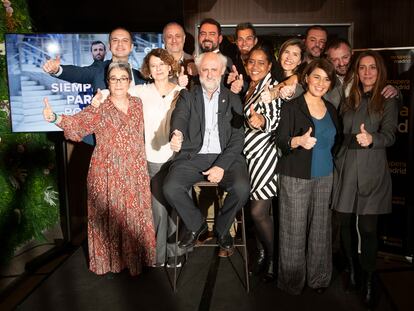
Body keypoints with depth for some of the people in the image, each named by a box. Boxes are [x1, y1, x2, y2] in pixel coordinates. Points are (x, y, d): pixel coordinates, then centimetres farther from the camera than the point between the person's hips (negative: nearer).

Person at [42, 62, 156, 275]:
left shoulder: (138, 104, 9)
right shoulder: (98, 109, -3)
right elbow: (77, 123, -19)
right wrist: (55, 118, -38)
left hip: (135, 173, 3)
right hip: (107, 174, -3)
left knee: (135, 215, 9)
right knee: (108, 216, 4)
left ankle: (134, 257, 26)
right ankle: (109, 260, 21)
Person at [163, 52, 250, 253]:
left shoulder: (233, 99, 11)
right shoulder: (187, 96, 11)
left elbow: (237, 138, 3)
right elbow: (179, 117, -11)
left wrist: (222, 166, -13)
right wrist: (177, 134, -37)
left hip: (225, 157, 0)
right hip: (193, 156, 1)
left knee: (241, 189, -27)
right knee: (170, 188, -24)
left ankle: (222, 228, 5)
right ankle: (196, 224, 6)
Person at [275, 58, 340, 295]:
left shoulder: (331, 109, 11)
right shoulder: (292, 107, -5)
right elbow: (280, 141, -12)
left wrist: (327, 158, 9)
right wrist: (298, 141, -30)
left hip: (325, 176, 5)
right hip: (296, 177, -5)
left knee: (321, 228, 10)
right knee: (294, 229, 0)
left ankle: (318, 276, 27)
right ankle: (293, 280, 16)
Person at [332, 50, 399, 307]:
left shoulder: (388, 100, 3)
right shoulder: (349, 100, 14)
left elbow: (390, 135, -9)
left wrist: (371, 139, -30)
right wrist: (336, 163, 8)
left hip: (372, 172, -3)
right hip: (345, 169, 3)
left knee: (368, 227, -5)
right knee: (346, 222, 6)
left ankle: (369, 281, 7)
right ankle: (352, 268, 23)